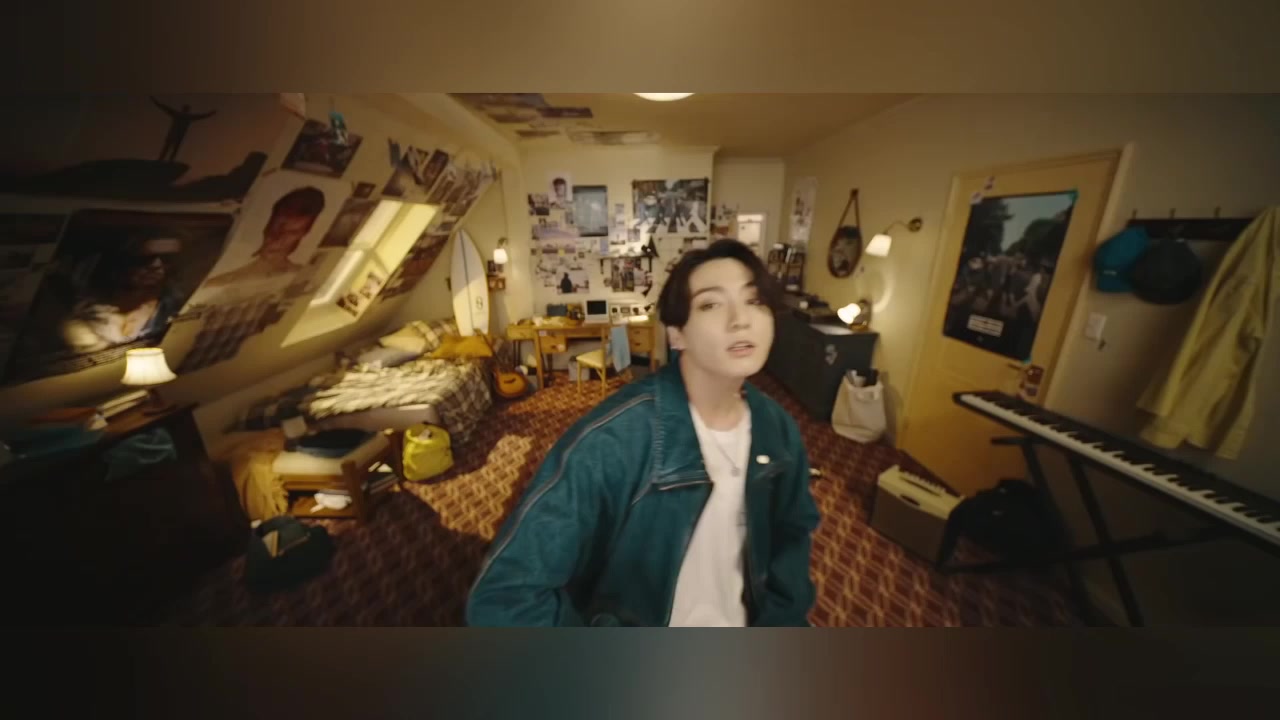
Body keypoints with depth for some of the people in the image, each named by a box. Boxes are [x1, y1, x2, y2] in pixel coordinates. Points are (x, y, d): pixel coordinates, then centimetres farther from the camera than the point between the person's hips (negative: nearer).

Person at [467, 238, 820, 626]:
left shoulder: (777, 428, -15)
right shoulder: (611, 440, -35)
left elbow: (794, 530, 2)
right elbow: (503, 597, -32)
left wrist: (780, 617, -8)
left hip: (741, 623, 5)